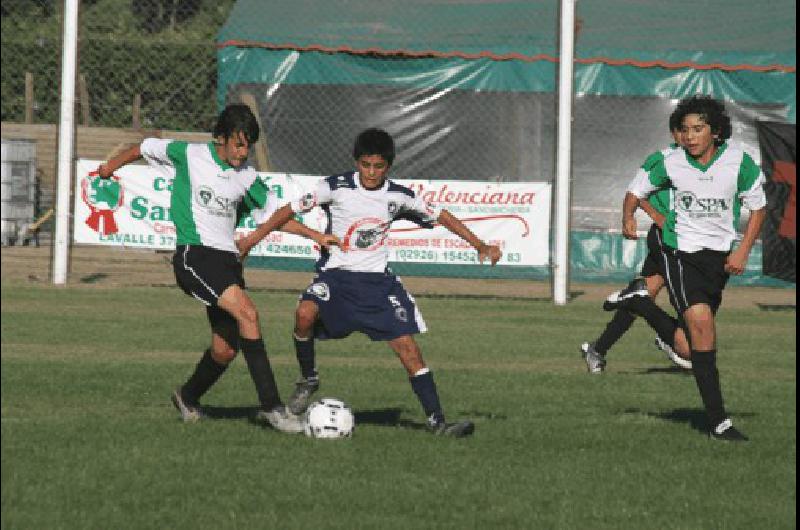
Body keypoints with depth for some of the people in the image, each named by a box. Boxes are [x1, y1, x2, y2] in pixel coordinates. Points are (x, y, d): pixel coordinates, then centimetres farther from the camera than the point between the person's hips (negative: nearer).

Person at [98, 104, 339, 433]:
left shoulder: (247, 178, 10)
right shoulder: (189, 156, -1)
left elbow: (273, 217, 20)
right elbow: (146, 148, 14)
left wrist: (315, 235, 11)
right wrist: (112, 166, 14)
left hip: (227, 259, 6)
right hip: (194, 254, -6)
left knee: (225, 349, 2)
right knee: (247, 313, -26)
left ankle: (188, 398, 34)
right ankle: (270, 405, -27)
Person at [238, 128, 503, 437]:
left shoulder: (398, 197, 0)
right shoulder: (336, 187, -8)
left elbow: (439, 216, 12)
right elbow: (293, 210, -4)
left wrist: (480, 246, 11)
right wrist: (254, 237, -8)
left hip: (378, 280, 2)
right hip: (336, 275, -2)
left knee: (408, 348, -7)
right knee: (305, 313, -32)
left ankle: (436, 421, -1)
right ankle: (308, 379, -6)